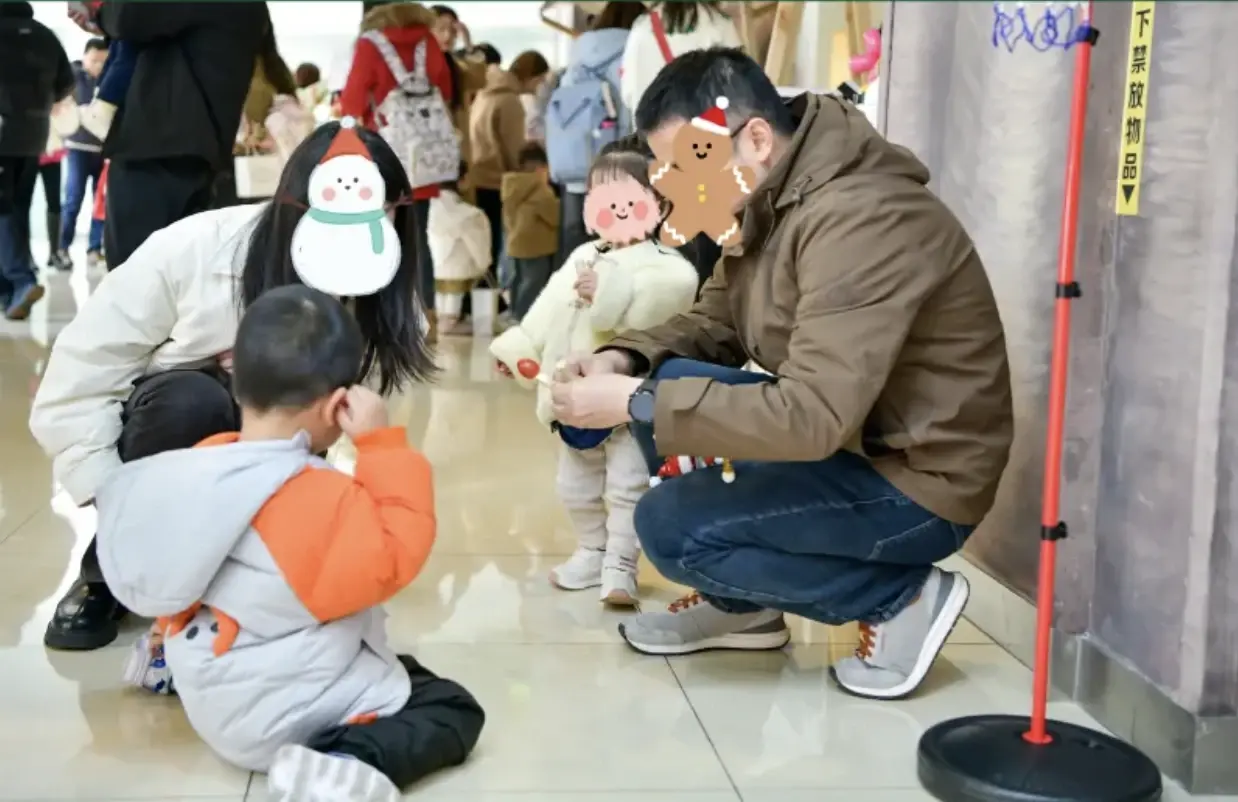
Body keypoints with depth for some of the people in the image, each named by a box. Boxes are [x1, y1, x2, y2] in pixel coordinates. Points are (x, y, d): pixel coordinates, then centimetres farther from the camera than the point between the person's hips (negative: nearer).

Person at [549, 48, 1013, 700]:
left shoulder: (860, 219, -28)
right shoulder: (767, 199, 2)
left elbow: (812, 418, -34)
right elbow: (714, 322, 11)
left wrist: (636, 403, -29)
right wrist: (627, 359, -10)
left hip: (915, 479, -9)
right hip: (844, 435, 9)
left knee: (669, 526, -16)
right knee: (663, 382, 0)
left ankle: (902, 599, -2)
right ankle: (740, 604, 14)